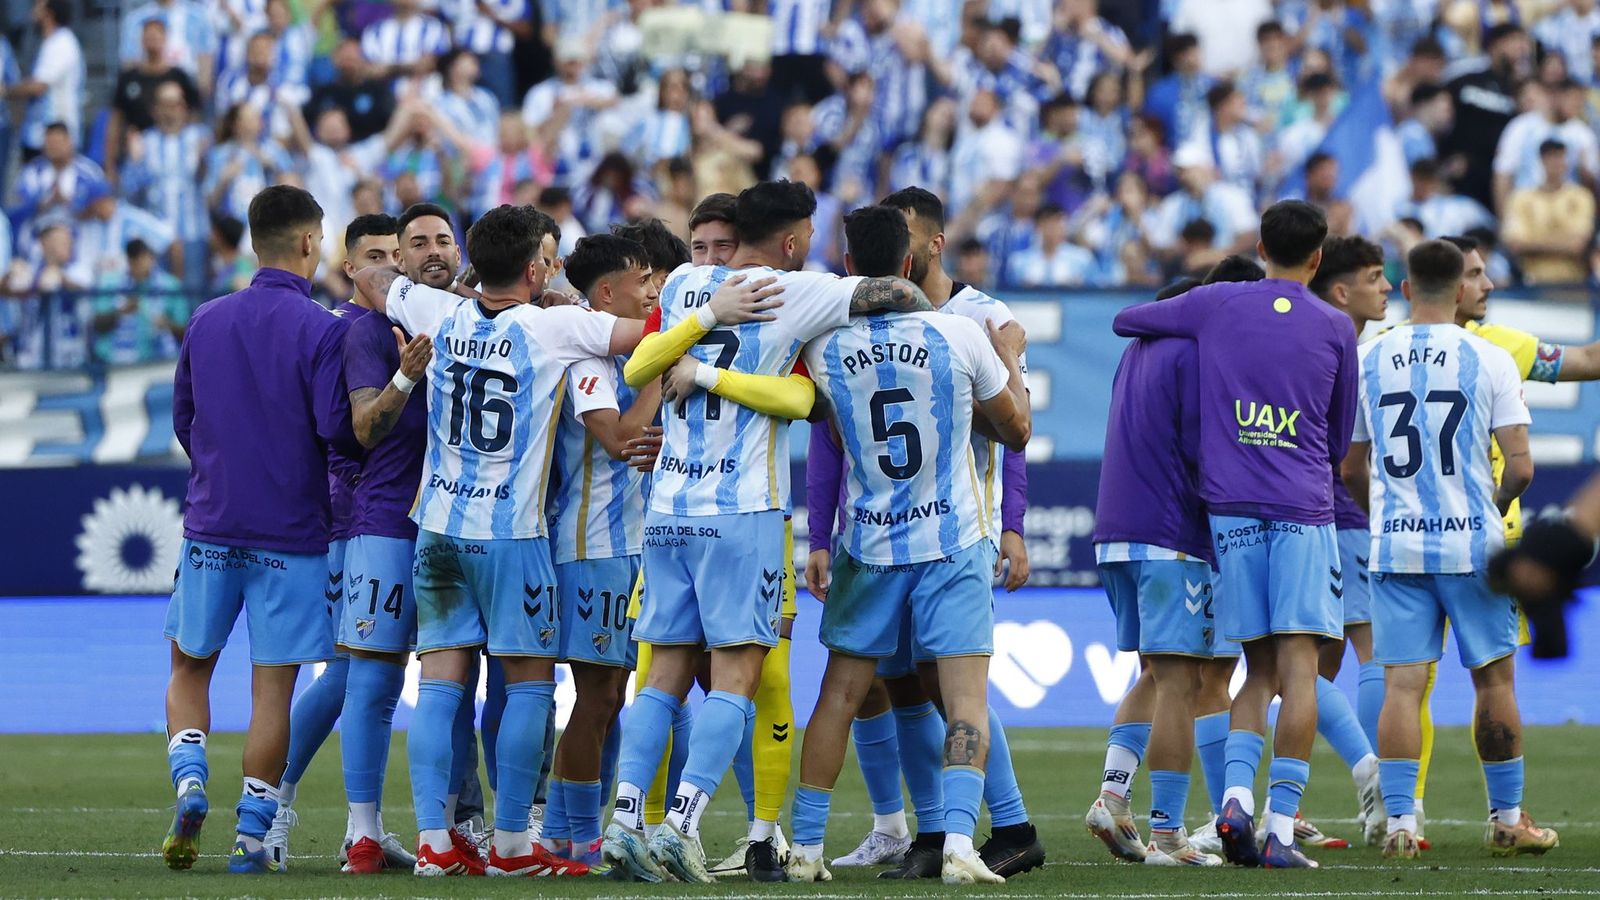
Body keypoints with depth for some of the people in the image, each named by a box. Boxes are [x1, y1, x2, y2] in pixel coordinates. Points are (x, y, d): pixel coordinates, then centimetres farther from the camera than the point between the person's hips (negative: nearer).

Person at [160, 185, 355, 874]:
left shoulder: (205, 323, 5)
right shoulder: (323, 331, -11)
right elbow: (336, 427, -18)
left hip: (211, 525, 3)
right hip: (292, 534, -3)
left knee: (189, 667, 18)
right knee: (273, 686, 1)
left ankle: (189, 783, -3)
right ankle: (251, 835, -1)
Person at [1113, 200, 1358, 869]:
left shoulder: (1215, 306, 5)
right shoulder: (1336, 329, 4)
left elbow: (1125, 322, 21)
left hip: (1230, 506, 2)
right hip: (1303, 510, -2)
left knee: (1259, 670, 11)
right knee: (1296, 665, -5)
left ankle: (1236, 796, -10)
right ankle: (1281, 829, -12)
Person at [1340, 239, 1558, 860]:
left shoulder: (1369, 361, 4)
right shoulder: (1490, 360, -5)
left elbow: (1352, 470, 11)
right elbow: (1521, 468, -8)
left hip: (1394, 545, 2)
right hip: (1472, 540, -2)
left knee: (1401, 685, 1)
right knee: (1494, 679, 10)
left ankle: (1399, 822, -6)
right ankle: (1507, 821, 17)